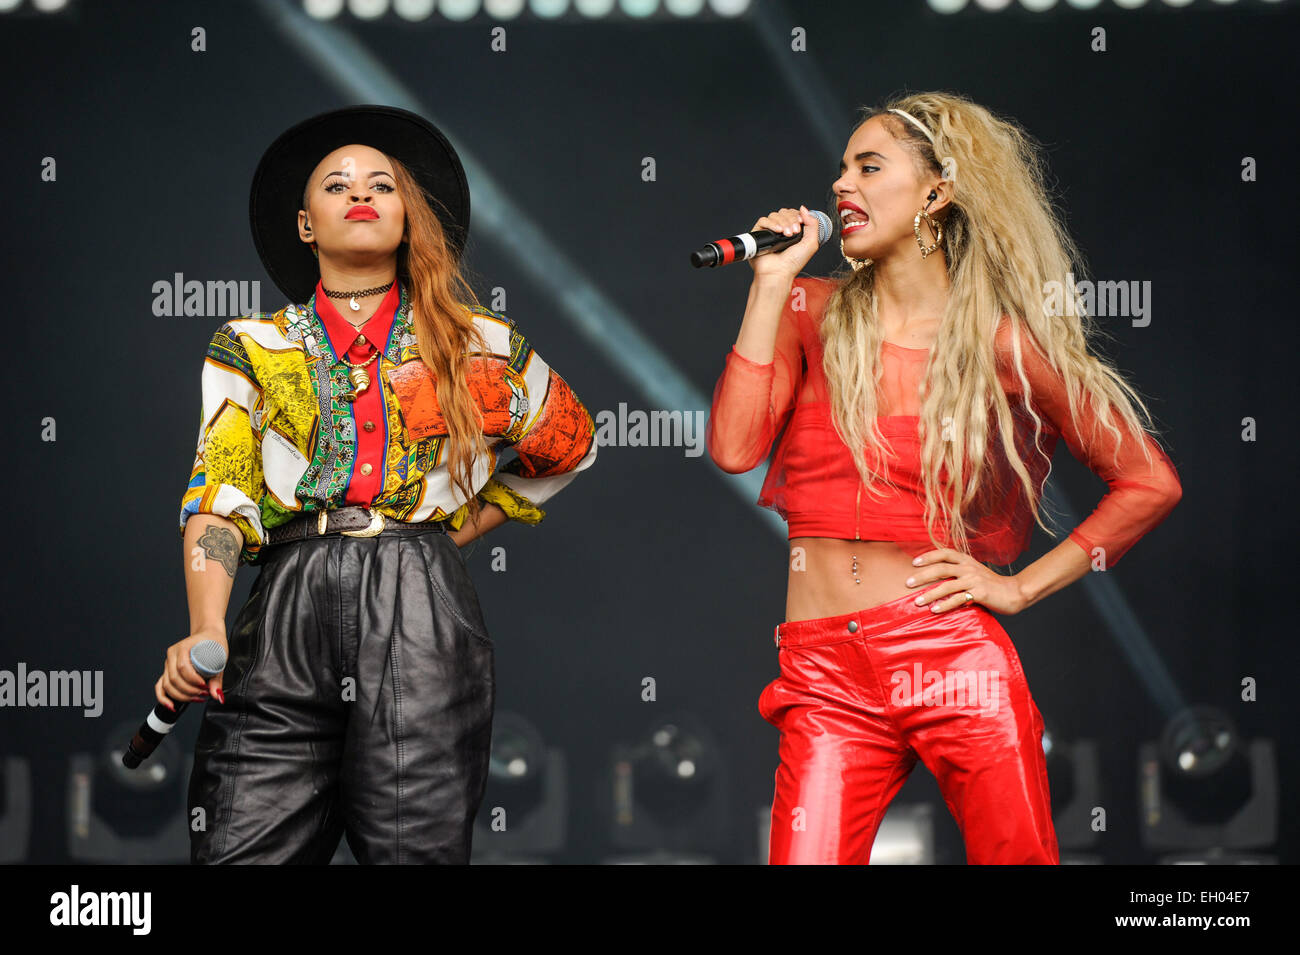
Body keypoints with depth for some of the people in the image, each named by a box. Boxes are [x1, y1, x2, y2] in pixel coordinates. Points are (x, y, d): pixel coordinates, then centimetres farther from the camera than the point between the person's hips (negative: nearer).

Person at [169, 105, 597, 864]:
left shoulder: (480, 346, 16)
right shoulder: (251, 348, 15)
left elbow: (570, 447, 31)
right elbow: (218, 498, 4)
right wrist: (206, 631, -13)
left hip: (423, 610, 0)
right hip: (287, 610, 0)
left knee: (415, 846, -9)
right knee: (242, 853, -9)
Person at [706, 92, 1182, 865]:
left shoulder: (1001, 344, 1)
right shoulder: (814, 312, 11)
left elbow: (1151, 483, 5)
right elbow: (734, 447, -5)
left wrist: (1020, 588, 0)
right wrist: (772, 282, -2)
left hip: (953, 657, -2)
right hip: (826, 676, 2)